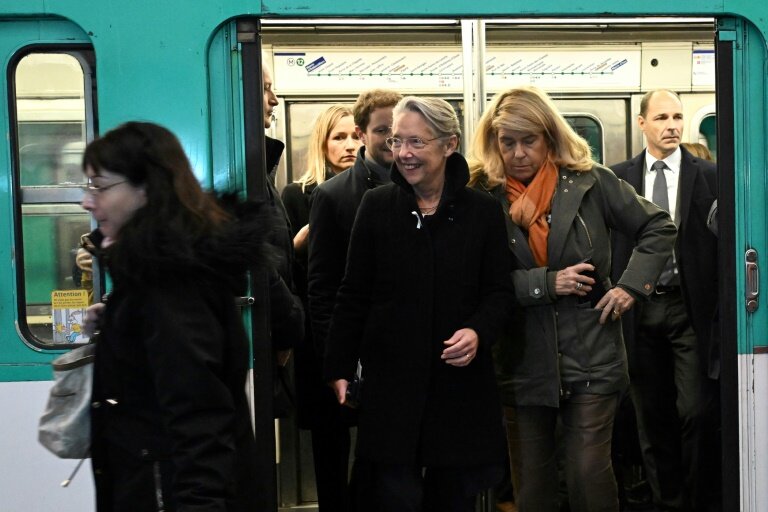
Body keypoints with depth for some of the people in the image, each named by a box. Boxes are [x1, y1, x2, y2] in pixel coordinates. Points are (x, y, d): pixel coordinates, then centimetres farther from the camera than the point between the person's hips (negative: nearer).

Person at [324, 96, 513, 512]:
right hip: (391, 381, -1)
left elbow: (500, 292, 3)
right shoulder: (376, 205, 0)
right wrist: (339, 367, 2)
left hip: (461, 383, 1)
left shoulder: (482, 211, 0)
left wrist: (479, 331, -17)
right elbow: (354, 295, 3)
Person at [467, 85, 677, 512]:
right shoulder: (484, 197, -2)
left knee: (590, 474, -2)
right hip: (523, 361, 1)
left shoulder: (590, 182, -2)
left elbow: (658, 228, 7)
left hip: (589, 354, -1)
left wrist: (632, 285, -3)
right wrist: (547, 284, -15)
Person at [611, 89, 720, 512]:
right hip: (640, 310, 2)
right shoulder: (619, 177, 5)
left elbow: (723, 243, 0)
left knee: (698, 413, -6)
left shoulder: (709, 176, 1)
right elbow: (611, 244, 5)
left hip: (691, 308, -2)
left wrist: (723, 312, -5)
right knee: (652, 418, 8)